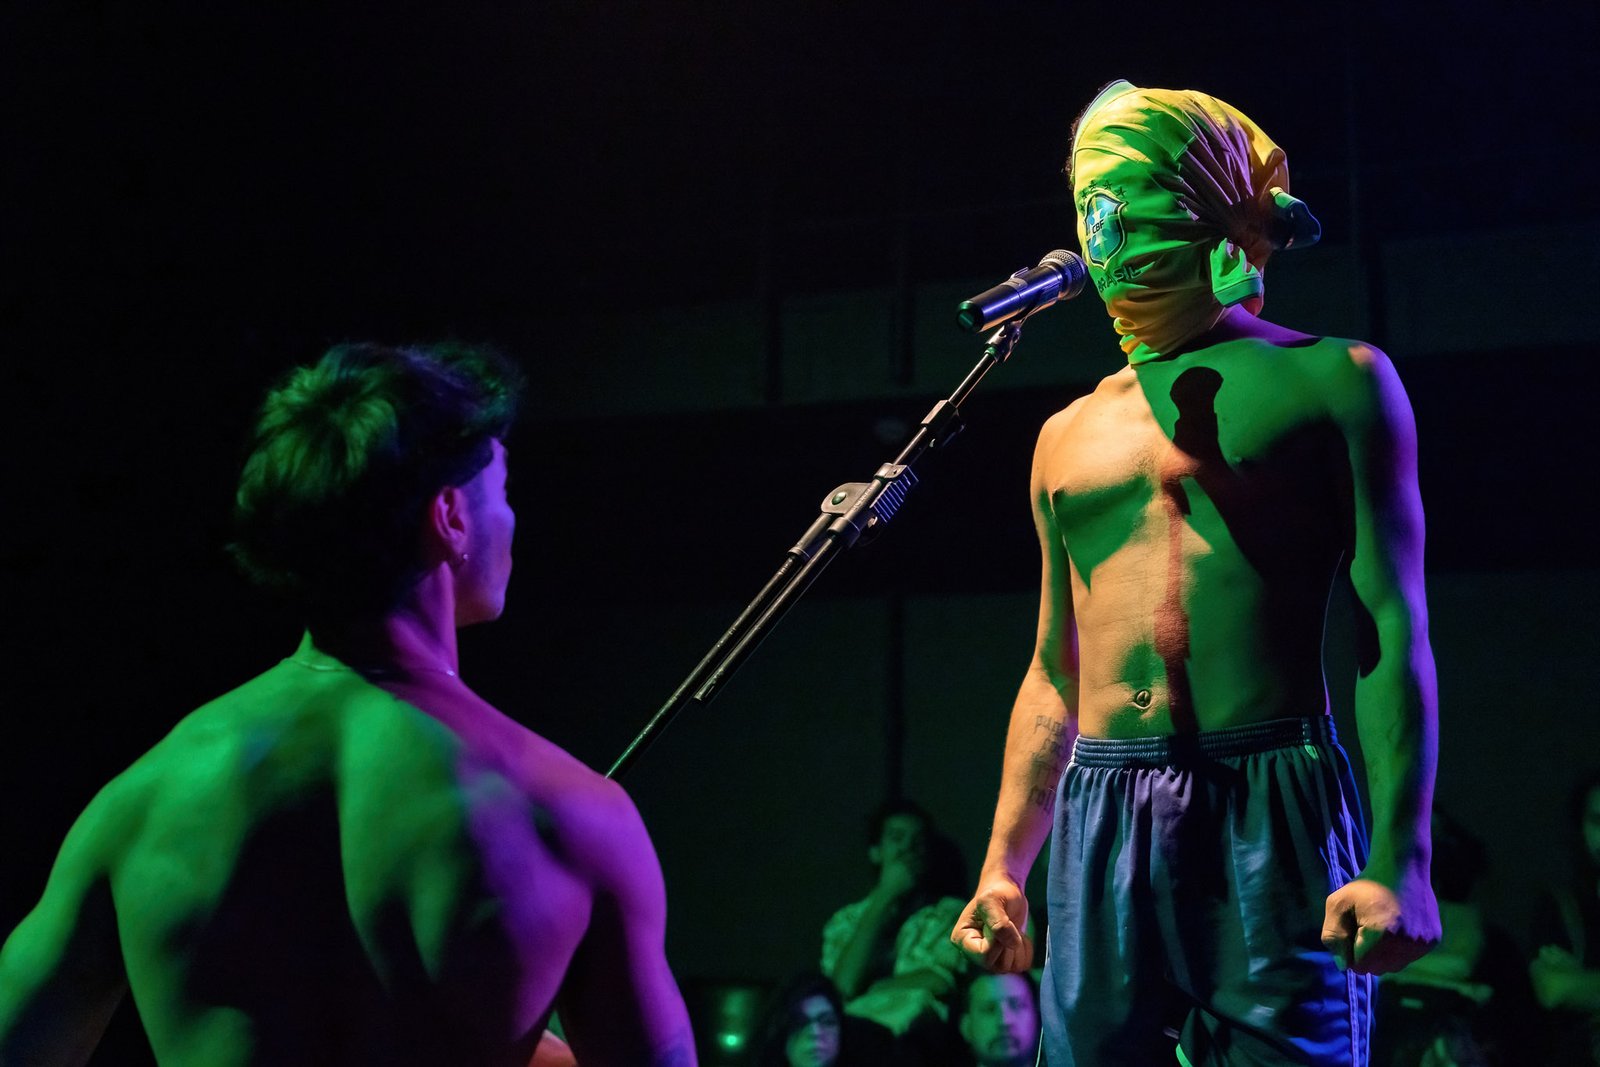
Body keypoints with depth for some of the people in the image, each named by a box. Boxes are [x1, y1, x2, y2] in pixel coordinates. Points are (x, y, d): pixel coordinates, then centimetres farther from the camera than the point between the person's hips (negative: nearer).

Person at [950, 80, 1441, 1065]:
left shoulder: (1332, 381, 5)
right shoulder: (1070, 436, 19)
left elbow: (1394, 629, -3)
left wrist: (1399, 861, -14)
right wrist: (1003, 866, 17)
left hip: (1274, 813, -4)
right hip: (1099, 825, 4)